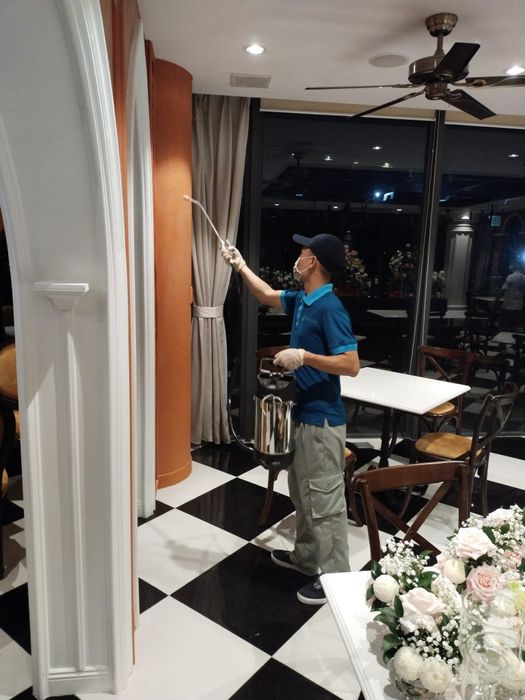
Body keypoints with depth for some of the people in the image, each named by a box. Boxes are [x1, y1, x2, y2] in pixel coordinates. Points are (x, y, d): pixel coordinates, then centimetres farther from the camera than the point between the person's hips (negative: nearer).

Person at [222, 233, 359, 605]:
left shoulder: (330, 307, -20)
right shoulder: (302, 300, 8)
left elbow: (351, 365, -25)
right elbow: (267, 295, 27)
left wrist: (303, 356, -25)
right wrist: (240, 265, 28)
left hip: (322, 420, -10)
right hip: (303, 414, 10)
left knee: (325, 501, 3)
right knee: (303, 493, 22)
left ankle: (334, 578, 19)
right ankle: (305, 557, 40)